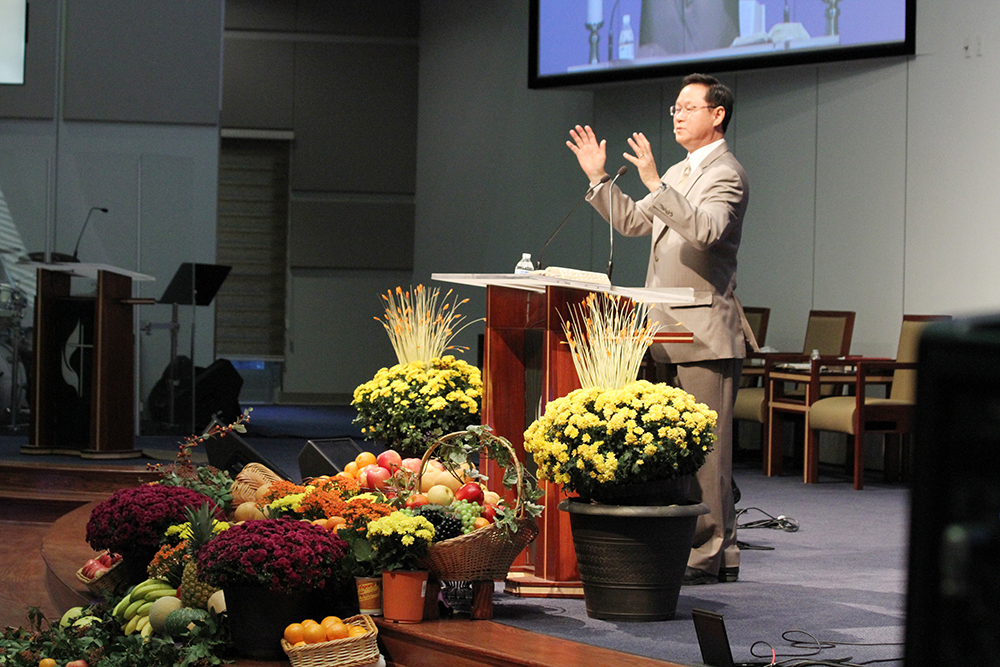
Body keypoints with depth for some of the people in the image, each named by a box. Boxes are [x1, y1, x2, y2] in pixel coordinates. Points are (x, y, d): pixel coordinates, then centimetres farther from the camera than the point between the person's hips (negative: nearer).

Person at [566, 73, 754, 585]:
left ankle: (711, 554, -5)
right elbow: (633, 222, 27)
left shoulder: (726, 175, -9)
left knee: (704, 446, -8)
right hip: (668, 332, 9)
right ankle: (687, 545, 16)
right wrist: (598, 178, 18)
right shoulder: (677, 174, 21)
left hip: (705, 333, -9)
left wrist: (654, 183, -31)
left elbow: (705, 231, -26)